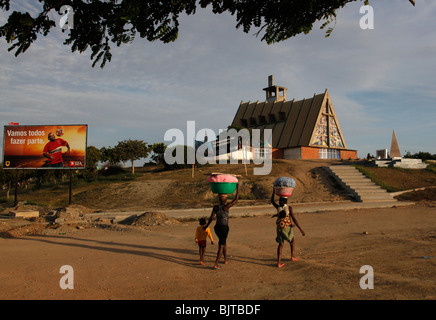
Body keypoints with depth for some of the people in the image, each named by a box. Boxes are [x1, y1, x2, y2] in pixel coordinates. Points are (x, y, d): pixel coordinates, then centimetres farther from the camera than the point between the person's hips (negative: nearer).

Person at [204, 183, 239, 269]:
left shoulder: (215, 207, -4)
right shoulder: (226, 206, -15)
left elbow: (211, 218, -5)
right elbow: (236, 199, -11)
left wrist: (206, 226, 7)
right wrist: (237, 188, -5)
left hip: (217, 227, 5)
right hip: (224, 228, -5)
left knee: (223, 242, 26)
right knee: (221, 246, 0)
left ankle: (226, 259, 38)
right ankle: (216, 264, -4)